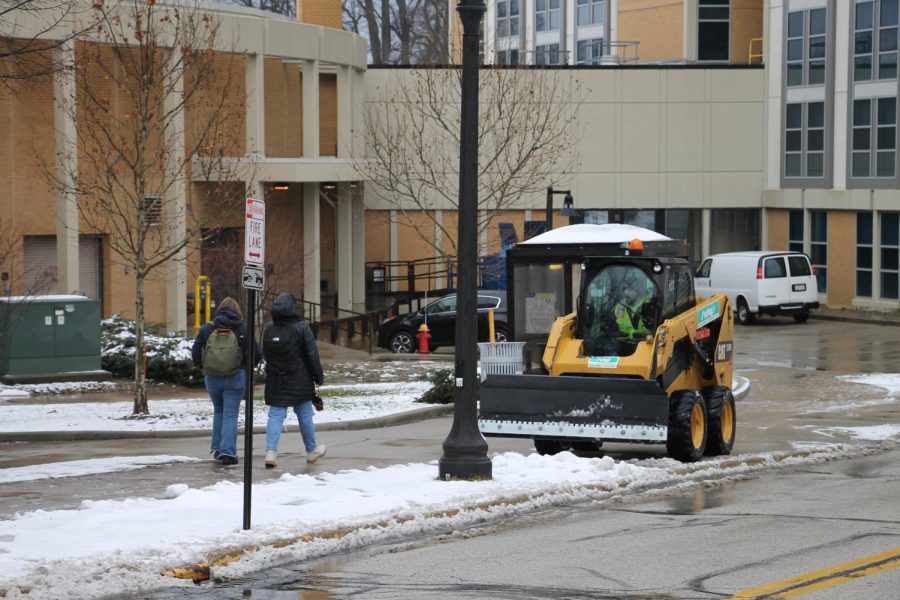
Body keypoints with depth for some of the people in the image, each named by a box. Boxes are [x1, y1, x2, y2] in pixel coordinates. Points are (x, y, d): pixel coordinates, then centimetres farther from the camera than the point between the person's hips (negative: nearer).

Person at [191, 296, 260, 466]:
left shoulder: (206, 329, -1)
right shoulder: (243, 330, -5)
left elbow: (195, 355, 2)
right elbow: (256, 355, -6)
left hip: (211, 377, 2)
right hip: (235, 378, -2)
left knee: (218, 411, 21)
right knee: (230, 415, 2)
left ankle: (217, 448, 21)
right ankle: (227, 452, -6)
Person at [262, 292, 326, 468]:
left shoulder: (269, 328, 1)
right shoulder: (301, 327, -11)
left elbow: (265, 353, 10)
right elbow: (312, 355, -9)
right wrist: (319, 377, 0)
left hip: (275, 379, 3)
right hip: (299, 380, -3)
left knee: (275, 414, 2)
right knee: (304, 414, 11)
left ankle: (271, 451, -15)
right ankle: (311, 450, 24)